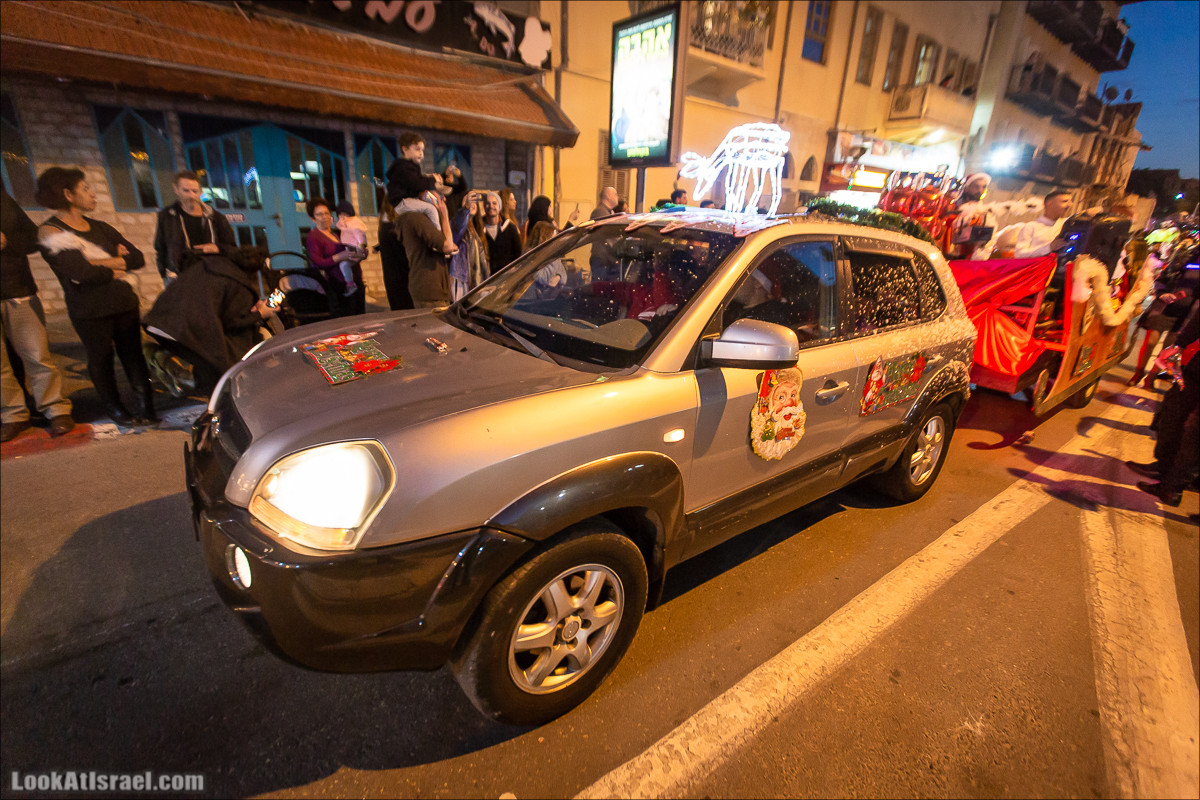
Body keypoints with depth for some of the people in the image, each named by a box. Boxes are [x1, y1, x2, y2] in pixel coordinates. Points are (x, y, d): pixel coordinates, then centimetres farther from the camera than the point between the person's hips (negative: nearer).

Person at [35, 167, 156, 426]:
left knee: (133, 355, 4)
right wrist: (114, 270, -2)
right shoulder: (51, 232, -4)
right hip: (89, 311, -4)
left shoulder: (99, 228, 15)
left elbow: (137, 257, 3)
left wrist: (100, 263, -9)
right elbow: (82, 273, -17)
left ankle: (145, 407, 9)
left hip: (123, 302, 4)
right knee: (101, 359, 5)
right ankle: (114, 408, 19)